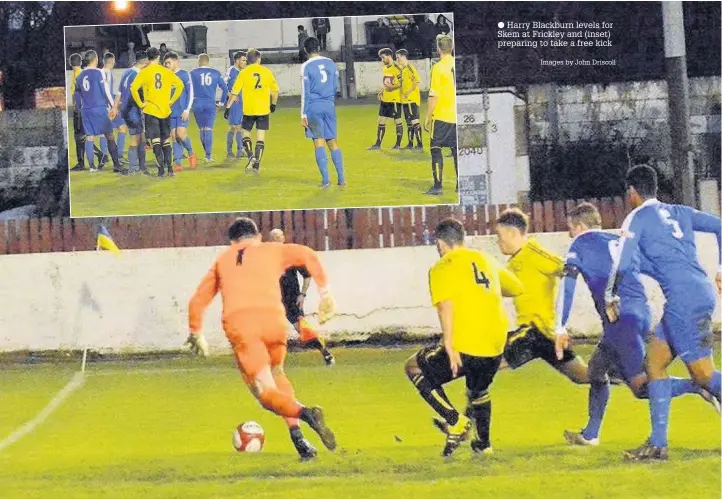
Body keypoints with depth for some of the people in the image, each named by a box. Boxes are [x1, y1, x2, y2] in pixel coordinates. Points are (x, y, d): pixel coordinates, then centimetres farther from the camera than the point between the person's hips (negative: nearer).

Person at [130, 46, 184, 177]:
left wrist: (140, 104, -7)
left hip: (150, 110, -3)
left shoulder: (145, 72, -5)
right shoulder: (166, 71, 4)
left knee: (155, 141, -2)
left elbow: (134, 88, -16)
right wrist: (171, 100, 10)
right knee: (166, 141, 12)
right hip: (165, 111, 3)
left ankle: (161, 169, -9)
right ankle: (169, 168, 8)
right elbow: (180, 85, 6)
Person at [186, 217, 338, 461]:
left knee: (266, 391, -5)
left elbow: (197, 301, 32)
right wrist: (324, 292, 9)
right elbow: (307, 255, 10)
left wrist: (196, 334, 47)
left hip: (238, 322, -1)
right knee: (276, 374, 26)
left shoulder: (222, 260, 30)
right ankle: (296, 432, 9)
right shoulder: (272, 251, 26)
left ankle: (304, 413, -35)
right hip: (272, 317, 1)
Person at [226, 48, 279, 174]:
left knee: (246, 134, 13)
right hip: (264, 110, 1)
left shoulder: (244, 73, -2)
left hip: (249, 110, -1)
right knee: (260, 138, 5)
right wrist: (273, 104, 25)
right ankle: (256, 164, 2)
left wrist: (228, 107, 1)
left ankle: (251, 156, -9)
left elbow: (234, 92, -4)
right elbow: (275, 90, 10)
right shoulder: (266, 72, 2)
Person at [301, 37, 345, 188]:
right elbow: (336, 86, 13)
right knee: (333, 142, 9)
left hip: (314, 107, -4)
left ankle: (325, 179, -7)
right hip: (329, 106, 4)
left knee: (319, 143, -2)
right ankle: (341, 178, 6)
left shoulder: (306, 67, -7)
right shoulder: (330, 63, 7)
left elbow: (305, 92, -8)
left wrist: (303, 114, -5)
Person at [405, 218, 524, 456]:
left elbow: (446, 305, -18)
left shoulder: (442, 268, -3)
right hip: (495, 347, 6)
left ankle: (456, 421, 3)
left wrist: (449, 348, -23)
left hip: (465, 347, -6)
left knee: (414, 368, 14)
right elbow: (516, 288, 27)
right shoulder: (486, 260, 14)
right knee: (479, 390, 34)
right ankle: (483, 442, 44)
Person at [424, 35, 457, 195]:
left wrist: (427, 117, -6)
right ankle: (460, 185, 12)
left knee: (436, 149, 2)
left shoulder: (438, 67, -12)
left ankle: (438, 186, -2)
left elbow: (434, 95, -13)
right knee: (456, 149, 11)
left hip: (441, 116, -5)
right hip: (458, 116, 5)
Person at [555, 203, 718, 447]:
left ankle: (699, 387, -26)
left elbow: (567, 286, -4)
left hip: (620, 317, -8)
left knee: (642, 385, -12)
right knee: (597, 367, 21)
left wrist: (561, 327, -7)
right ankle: (590, 434, 23)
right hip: (642, 312, 8)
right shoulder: (621, 243, 23)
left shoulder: (580, 245, 7)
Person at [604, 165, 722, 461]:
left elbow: (622, 264, -7)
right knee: (654, 362, 14)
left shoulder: (637, 218, 1)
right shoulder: (679, 212, 21)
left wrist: (610, 297, 8)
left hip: (684, 299, -8)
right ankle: (657, 444, 12)